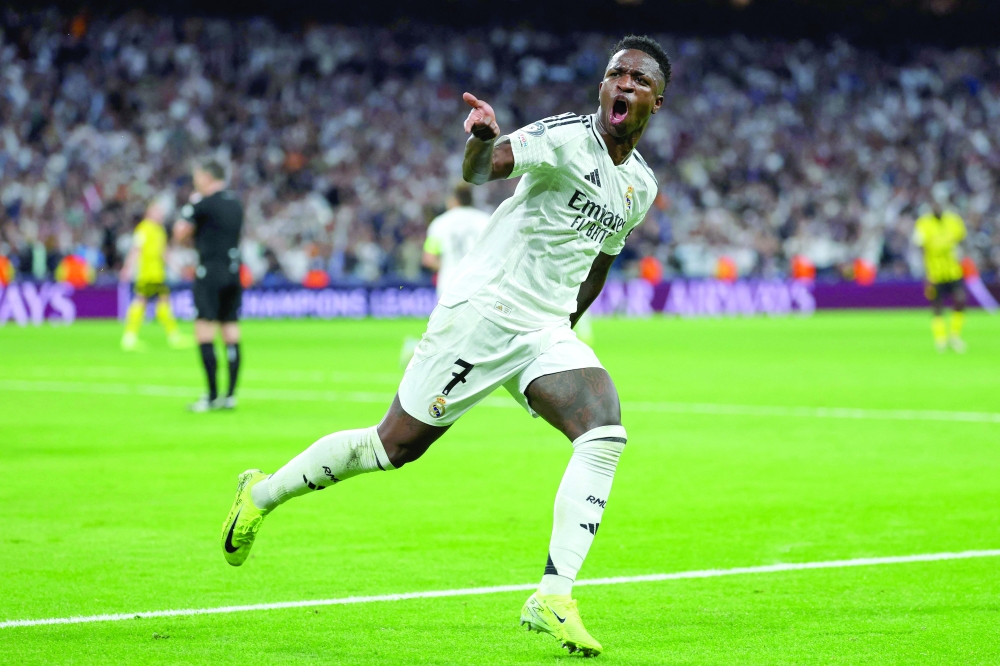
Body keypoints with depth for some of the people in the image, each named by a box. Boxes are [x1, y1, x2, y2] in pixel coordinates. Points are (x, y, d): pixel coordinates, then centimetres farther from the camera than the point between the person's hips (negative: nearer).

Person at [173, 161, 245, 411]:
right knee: (231, 336, 6)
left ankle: (212, 396, -11)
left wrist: (190, 206, 11)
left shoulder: (204, 203, -9)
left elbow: (180, 233, -3)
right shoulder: (235, 204, 14)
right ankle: (231, 395, 5)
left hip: (210, 272, -7)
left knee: (205, 334, -7)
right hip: (233, 271, 7)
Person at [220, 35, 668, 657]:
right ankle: (262, 493, 27)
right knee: (393, 446, 2)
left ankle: (553, 598, -20)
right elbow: (482, 169, -28)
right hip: (482, 311, -6)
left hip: (545, 332, 6)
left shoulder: (641, 186, 11)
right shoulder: (568, 136, -12)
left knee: (606, 432, -19)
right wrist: (484, 140, -49)